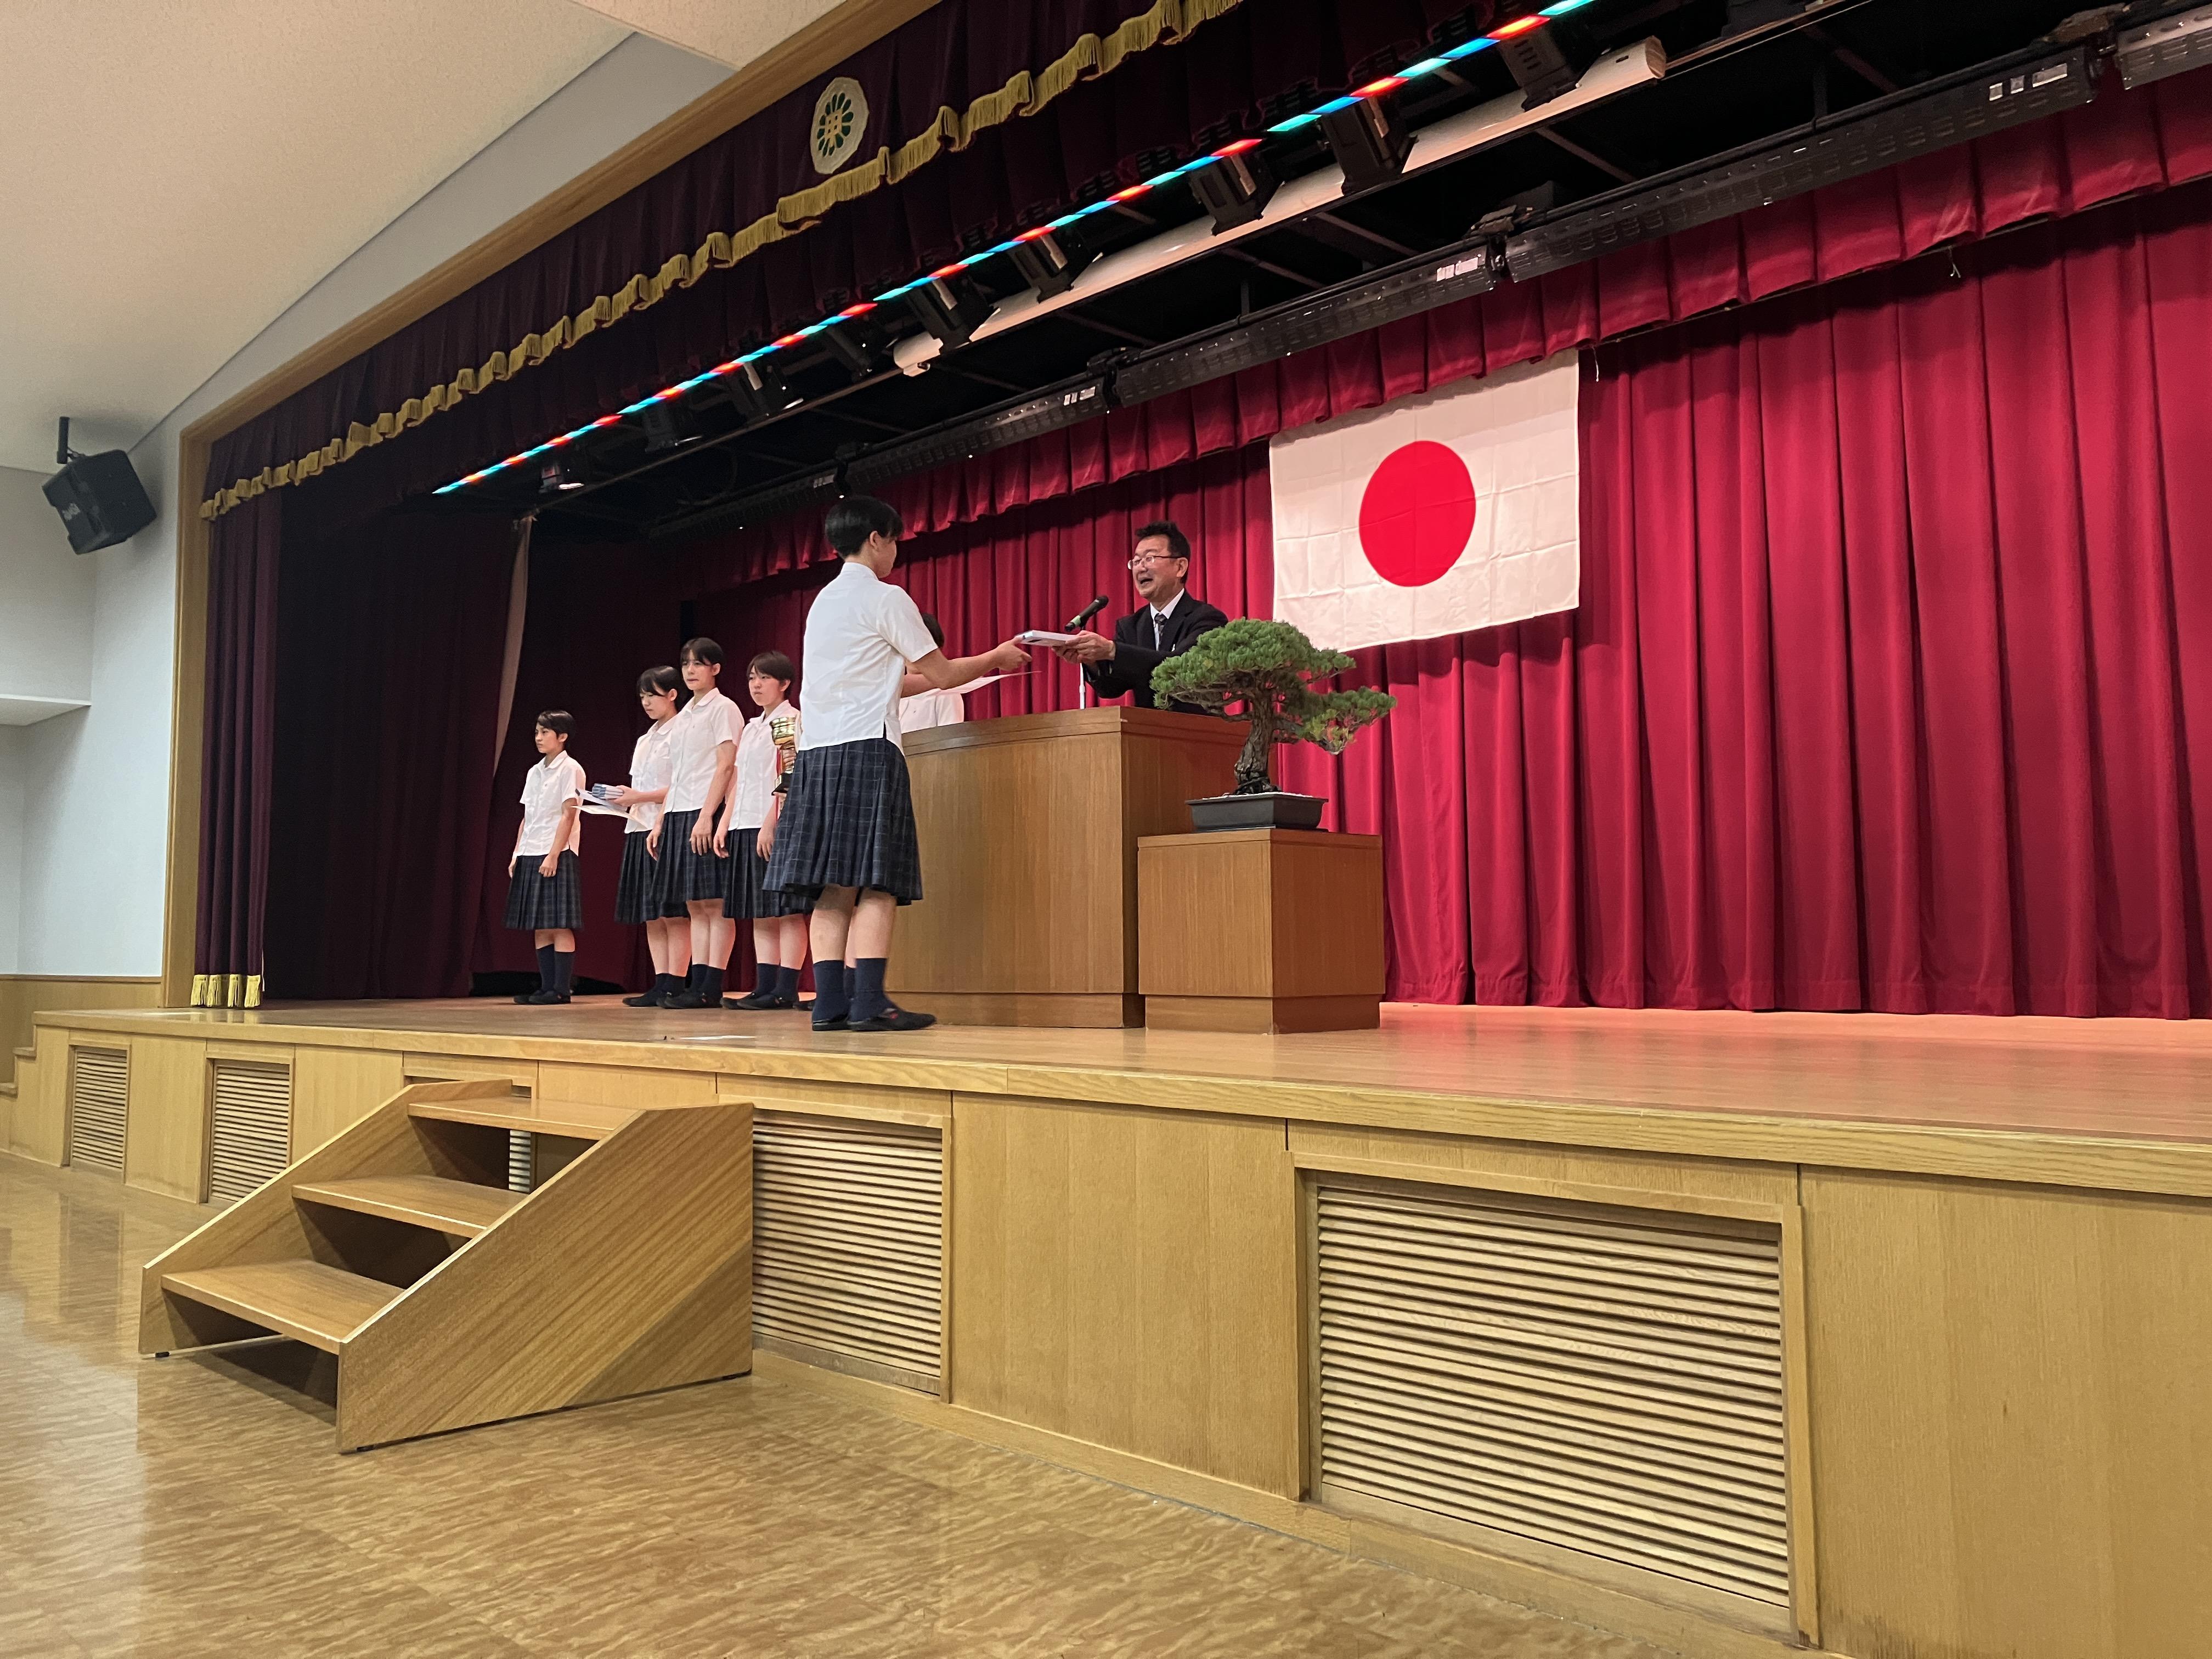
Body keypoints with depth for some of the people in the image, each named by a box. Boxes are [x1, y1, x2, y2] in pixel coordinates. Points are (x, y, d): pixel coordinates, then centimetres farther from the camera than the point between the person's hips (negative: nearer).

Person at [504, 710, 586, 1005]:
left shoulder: (570, 769, -5)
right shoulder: (534, 772, 17)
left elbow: (568, 815, -12)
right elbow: (526, 818, 19)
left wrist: (553, 855, -18)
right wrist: (516, 855, 12)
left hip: (556, 854, -8)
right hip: (530, 855, 8)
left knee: (559, 925, -8)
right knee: (539, 928, 6)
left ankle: (561, 989, -7)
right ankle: (546, 987, 10)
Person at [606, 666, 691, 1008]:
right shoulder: (645, 740, 21)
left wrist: (639, 797, -16)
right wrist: (623, 800, 5)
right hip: (641, 830, 9)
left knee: (674, 914, -8)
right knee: (652, 917, 6)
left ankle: (674, 986, -7)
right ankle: (660, 986, 8)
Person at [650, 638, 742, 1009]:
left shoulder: (723, 709, -2)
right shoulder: (681, 718, 20)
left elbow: (726, 766, -11)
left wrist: (706, 816, -19)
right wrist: (661, 822, 14)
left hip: (707, 813, -8)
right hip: (679, 814, 8)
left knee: (715, 904, -7)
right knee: (695, 906, 7)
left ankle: (711, 988, -8)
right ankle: (696, 983, 7)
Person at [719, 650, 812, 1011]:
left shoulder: (790, 720, -4)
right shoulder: (751, 727, 21)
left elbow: (788, 777, -13)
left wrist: (770, 823, -20)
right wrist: (726, 823, 13)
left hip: (778, 828, -9)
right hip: (747, 828, 9)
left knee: (786, 910, -7)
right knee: (760, 913, 8)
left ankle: (786, 990, -8)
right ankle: (765, 987, 10)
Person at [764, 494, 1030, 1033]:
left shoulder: (824, 601, 22)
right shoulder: (886, 598, -2)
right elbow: (941, 673, 0)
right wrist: (996, 657, 18)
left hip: (817, 751, 8)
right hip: (866, 747, -8)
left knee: (834, 886, 3)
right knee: (876, 883, -9)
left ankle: (830, 1003, -1)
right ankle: (868, 1004, -14)